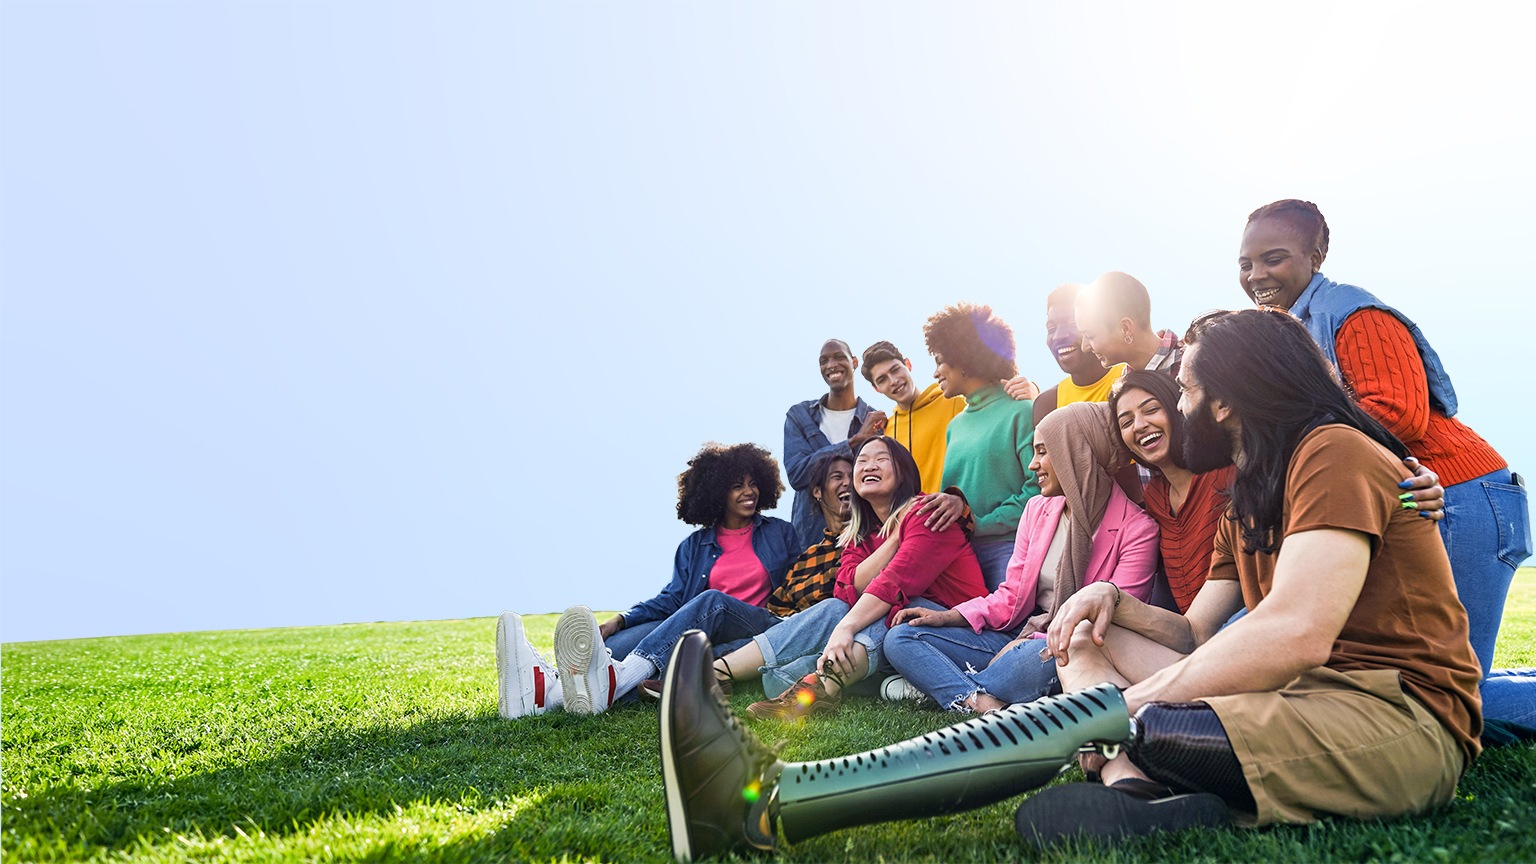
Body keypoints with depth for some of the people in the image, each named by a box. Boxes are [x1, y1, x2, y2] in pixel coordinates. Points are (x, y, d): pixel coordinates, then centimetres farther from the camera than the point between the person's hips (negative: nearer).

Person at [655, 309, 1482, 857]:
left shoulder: (1335, 454, -8)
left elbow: (1296, 634, -22)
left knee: (1106, 713, -26)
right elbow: (1195, 634, 15)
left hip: (1398, 720, -9)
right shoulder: (1249, 496, 22)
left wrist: (1143, 696, -15)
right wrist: (1116, 602, -4)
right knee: (1088, 642, 6)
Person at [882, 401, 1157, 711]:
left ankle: (942, 685, -19)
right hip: (1022, 636, 6)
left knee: (1040, 656, -43)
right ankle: (981, 703, -34)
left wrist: (1040, 639, -22)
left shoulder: (1137, 528, -7)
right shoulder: (1037, 508, 11)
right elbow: (1011, 596, 10)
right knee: (900, 637, -9)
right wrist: (947, 617, -5)